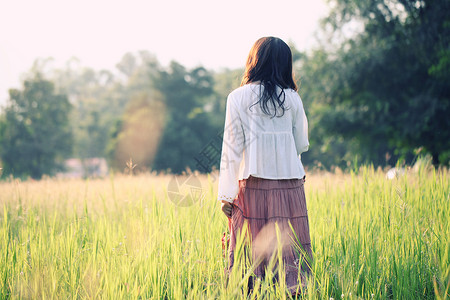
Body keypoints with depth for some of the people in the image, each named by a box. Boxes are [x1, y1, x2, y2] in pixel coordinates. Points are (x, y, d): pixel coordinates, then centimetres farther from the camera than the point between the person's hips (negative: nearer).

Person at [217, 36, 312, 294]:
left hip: (253, 185, -2)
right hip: (290, 183, 2)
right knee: (289, 247, 5)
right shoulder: (292, 98, 4)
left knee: (251, 252, 1)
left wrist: (227, 194, 0)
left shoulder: (238, 98, -2)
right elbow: (302, 145, 10)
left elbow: (232, 148, -2)